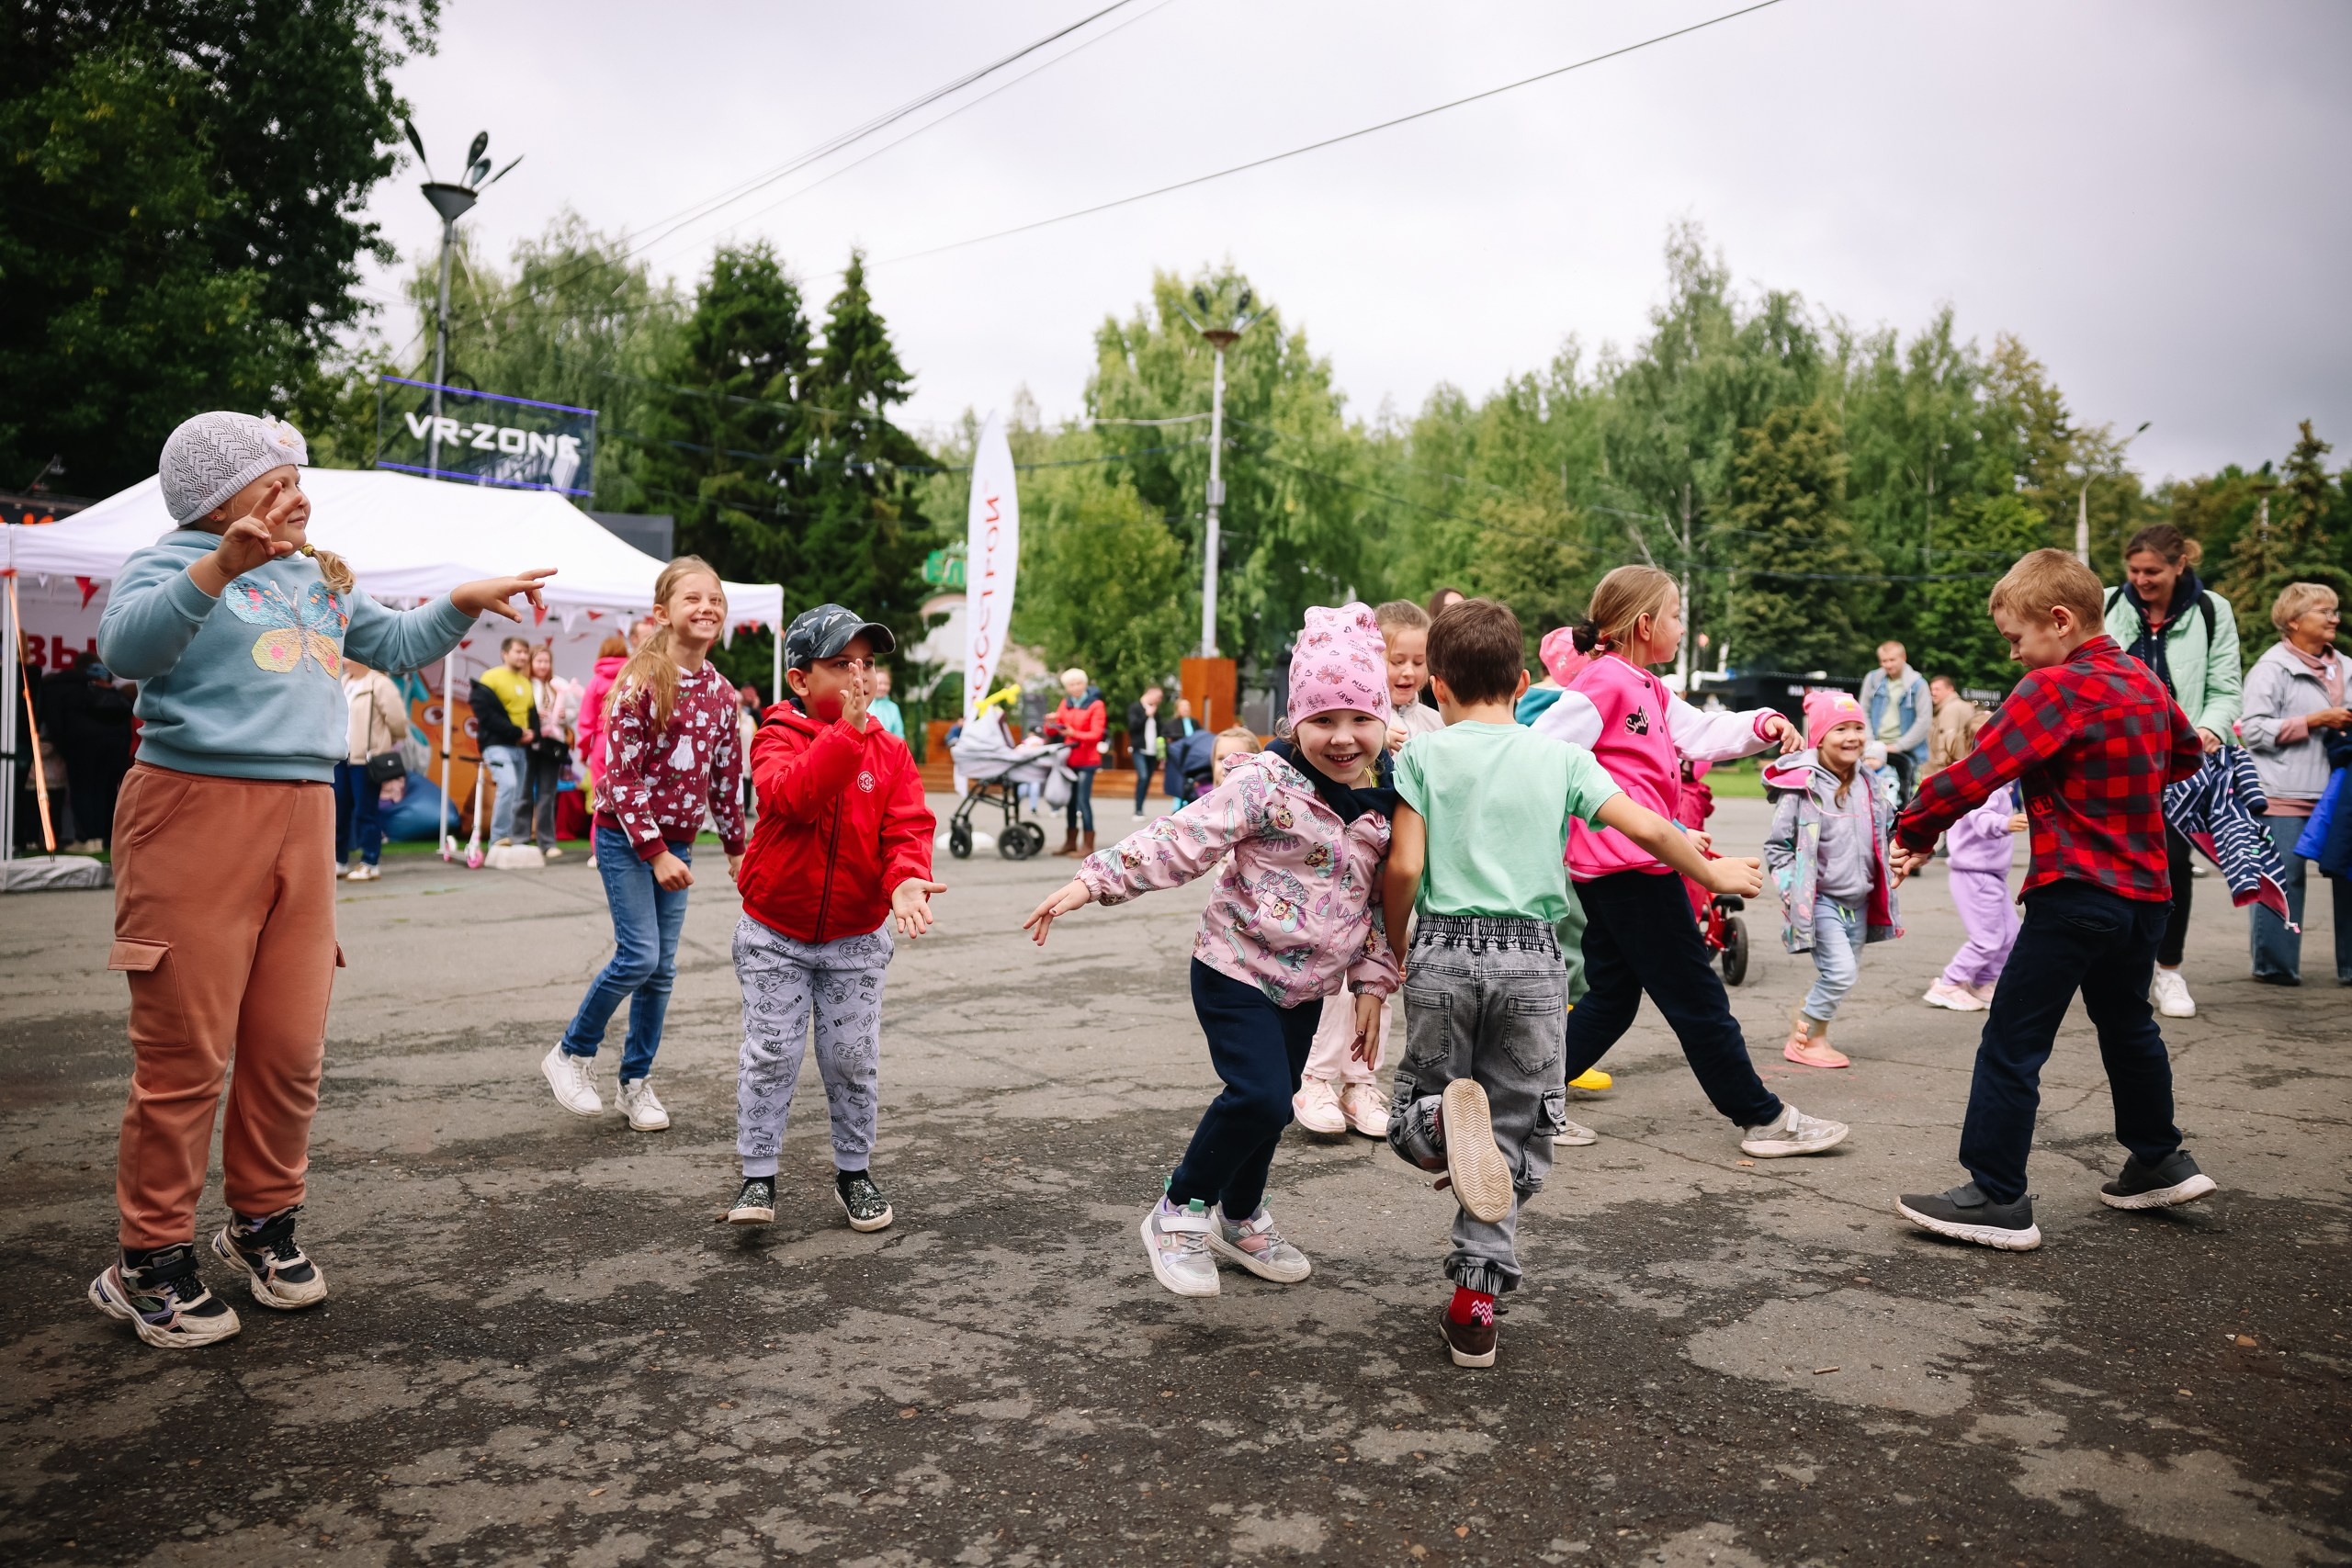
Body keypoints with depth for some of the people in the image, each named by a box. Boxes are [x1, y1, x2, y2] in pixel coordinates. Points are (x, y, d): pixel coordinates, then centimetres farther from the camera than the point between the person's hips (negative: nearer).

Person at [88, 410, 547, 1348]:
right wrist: (222, 566, -36)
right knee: (187, 1051, -2)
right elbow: (127, 647, -22)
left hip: (303, 817, 6)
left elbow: (395, 645, 32)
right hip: (197, 807, -6)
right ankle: (148, 1261, 11)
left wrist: (460, 605, 16)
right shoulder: (172, 564, -2)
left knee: (292, 1045, 8)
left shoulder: (317, 580, 19)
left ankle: (262, 1223, 26)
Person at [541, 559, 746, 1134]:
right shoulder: (642, 681, -14)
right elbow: (620, 774, -16)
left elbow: (726, 777, 12)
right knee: (640, 955, -12)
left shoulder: (721, 691, 4)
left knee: (662, 967, 6)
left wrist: (736, 848, 14)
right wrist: (654, 853, -18)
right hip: (624, 836, -5)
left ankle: (636, 1082, 19)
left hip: (676, 842, 6)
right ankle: (571, 1053, 10)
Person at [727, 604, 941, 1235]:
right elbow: (794, 794, -30)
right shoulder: (779, 736, -9)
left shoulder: (890, 750, 0)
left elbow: (908, 825, -10)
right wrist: (848, 729, -38)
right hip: (775, 935, -2)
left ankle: (854, 1170, 26)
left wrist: (906, 876, -31)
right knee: (770, 1054, 1)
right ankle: (758, 1176, 15)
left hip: (857, 940, 2)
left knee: (853, 1059, 8)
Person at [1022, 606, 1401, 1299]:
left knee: (1272, 1106, 17)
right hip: (1237, 970, -6)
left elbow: (1382, 898, 10)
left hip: (1306, 985, 6)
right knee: (1259, 1096, -20)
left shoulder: (1383, 801, 0)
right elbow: (1181, 840, -23)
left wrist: (1371, 981, 9)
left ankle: (1240, 1221, 41)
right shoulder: (1266, 782, -19)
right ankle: (1179, 1213, 3)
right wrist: (1092, 880, -32)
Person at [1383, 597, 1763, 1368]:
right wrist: (1715, 875, 22)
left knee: (1418, 1107, 15)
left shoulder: (1424, 755, 1)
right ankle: (1475, 1302, 9)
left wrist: (1395, 949, 10)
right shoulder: (1560, 757, 6)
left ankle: (1445, 1122, -22)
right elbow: (1649, 829, 4)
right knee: (1516, 1132, 11)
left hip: (1444, 950, -1)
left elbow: (1403, 869, -6)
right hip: (1530, 959, 1)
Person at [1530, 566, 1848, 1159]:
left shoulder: (1647, 689, 18)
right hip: (1630, 865, -11)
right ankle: (1763, 1119, 12)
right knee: (1696, 996, 0)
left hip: (1606, 869, 11)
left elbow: (1702, 733, 19)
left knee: (1612, 996, 14)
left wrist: (1762, 725, 4)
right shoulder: (1603, 681, -13)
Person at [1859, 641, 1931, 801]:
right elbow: (1864, 712, 6)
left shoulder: (1918, 685, -6)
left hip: (1906, 752, -3)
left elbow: (1924, 720, -8)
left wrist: (1898, 746, -12)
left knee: (1904, 794, -2)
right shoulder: (1873, 679, 2)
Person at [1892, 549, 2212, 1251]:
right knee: (2127, 1024, 27)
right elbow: (2187, 754, 29)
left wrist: (1915, 831, -11)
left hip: (2075, 895, -9)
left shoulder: (2054, 687, -15)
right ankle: (2160, 1163, 40)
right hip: (2144, 889, 9)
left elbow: (1975, 774, -22)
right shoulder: (2144, 680, 10)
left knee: (2011, 1045, -5)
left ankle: (1998, 1201, -4)